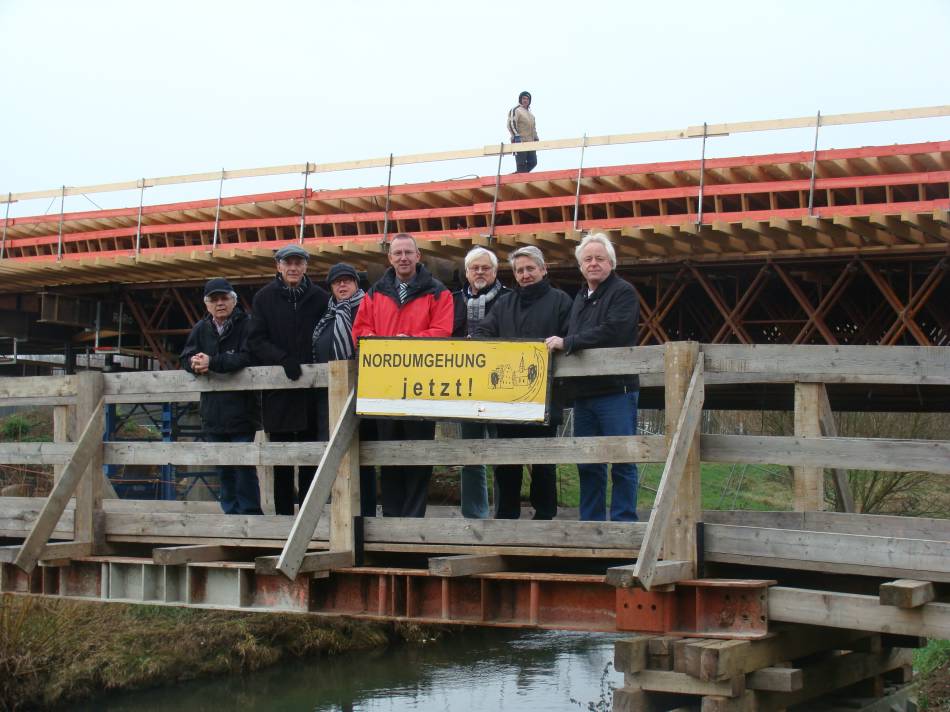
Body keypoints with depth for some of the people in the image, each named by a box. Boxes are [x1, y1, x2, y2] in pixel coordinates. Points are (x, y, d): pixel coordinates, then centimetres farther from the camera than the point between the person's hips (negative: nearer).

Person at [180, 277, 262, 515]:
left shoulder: (246, 325, -6)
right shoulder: (201, 329, 12)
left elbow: (247, 357, -19)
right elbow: (186, 357, 8)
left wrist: (212, 363, -25)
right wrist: (195, 364, -16)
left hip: (241, 412, -5)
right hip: (213, 413, 6)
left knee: (244, 466, -5)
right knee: (223, 469, 11)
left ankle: (249, 513, 3)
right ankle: (231, 512, 20)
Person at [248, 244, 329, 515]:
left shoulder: (320, 298, 5)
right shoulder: (264, 297, 4)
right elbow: (256, 341, -1)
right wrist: (283, 358, -16)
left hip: (312, 388, 0)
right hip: (277, 388, 0)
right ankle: (283, 512, 11)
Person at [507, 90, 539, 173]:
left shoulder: (530, 114, 26)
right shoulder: (516, 110, -1)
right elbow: (511, 124, -14)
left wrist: (536, 138, 21)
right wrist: (516, 136, -24)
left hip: (530, 142, 8)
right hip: (520, 142, -8)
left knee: (533, 162, 4)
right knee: (521, 163, -10)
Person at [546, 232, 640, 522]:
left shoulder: (623, 292, -3)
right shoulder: (580, 297, 22)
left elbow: (612, 332, -18)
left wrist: (567, 343, -14)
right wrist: (562, 344, 5)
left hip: (616, 391, -8)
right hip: (584, 392, 8)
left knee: (622, 462, -4)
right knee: (587, 464, 10)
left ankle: (623, 523, -1)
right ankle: (591, 524, 16)